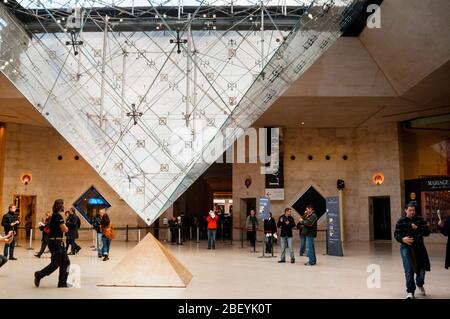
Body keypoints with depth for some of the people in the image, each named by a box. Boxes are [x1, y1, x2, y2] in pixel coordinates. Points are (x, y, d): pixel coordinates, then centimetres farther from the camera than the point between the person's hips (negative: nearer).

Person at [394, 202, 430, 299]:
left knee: (422, 268, 6)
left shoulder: (420, 220, 2)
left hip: (419, 247, 2)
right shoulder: (401, 221, -4)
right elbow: (396, 234, -7)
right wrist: (402, 239, -28)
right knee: (409, 270, -4)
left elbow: (427, 232, -2)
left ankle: (420, 284, 39)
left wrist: (417, 228, -19)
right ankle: (410, 291, 10)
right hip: (406, 247, -2)